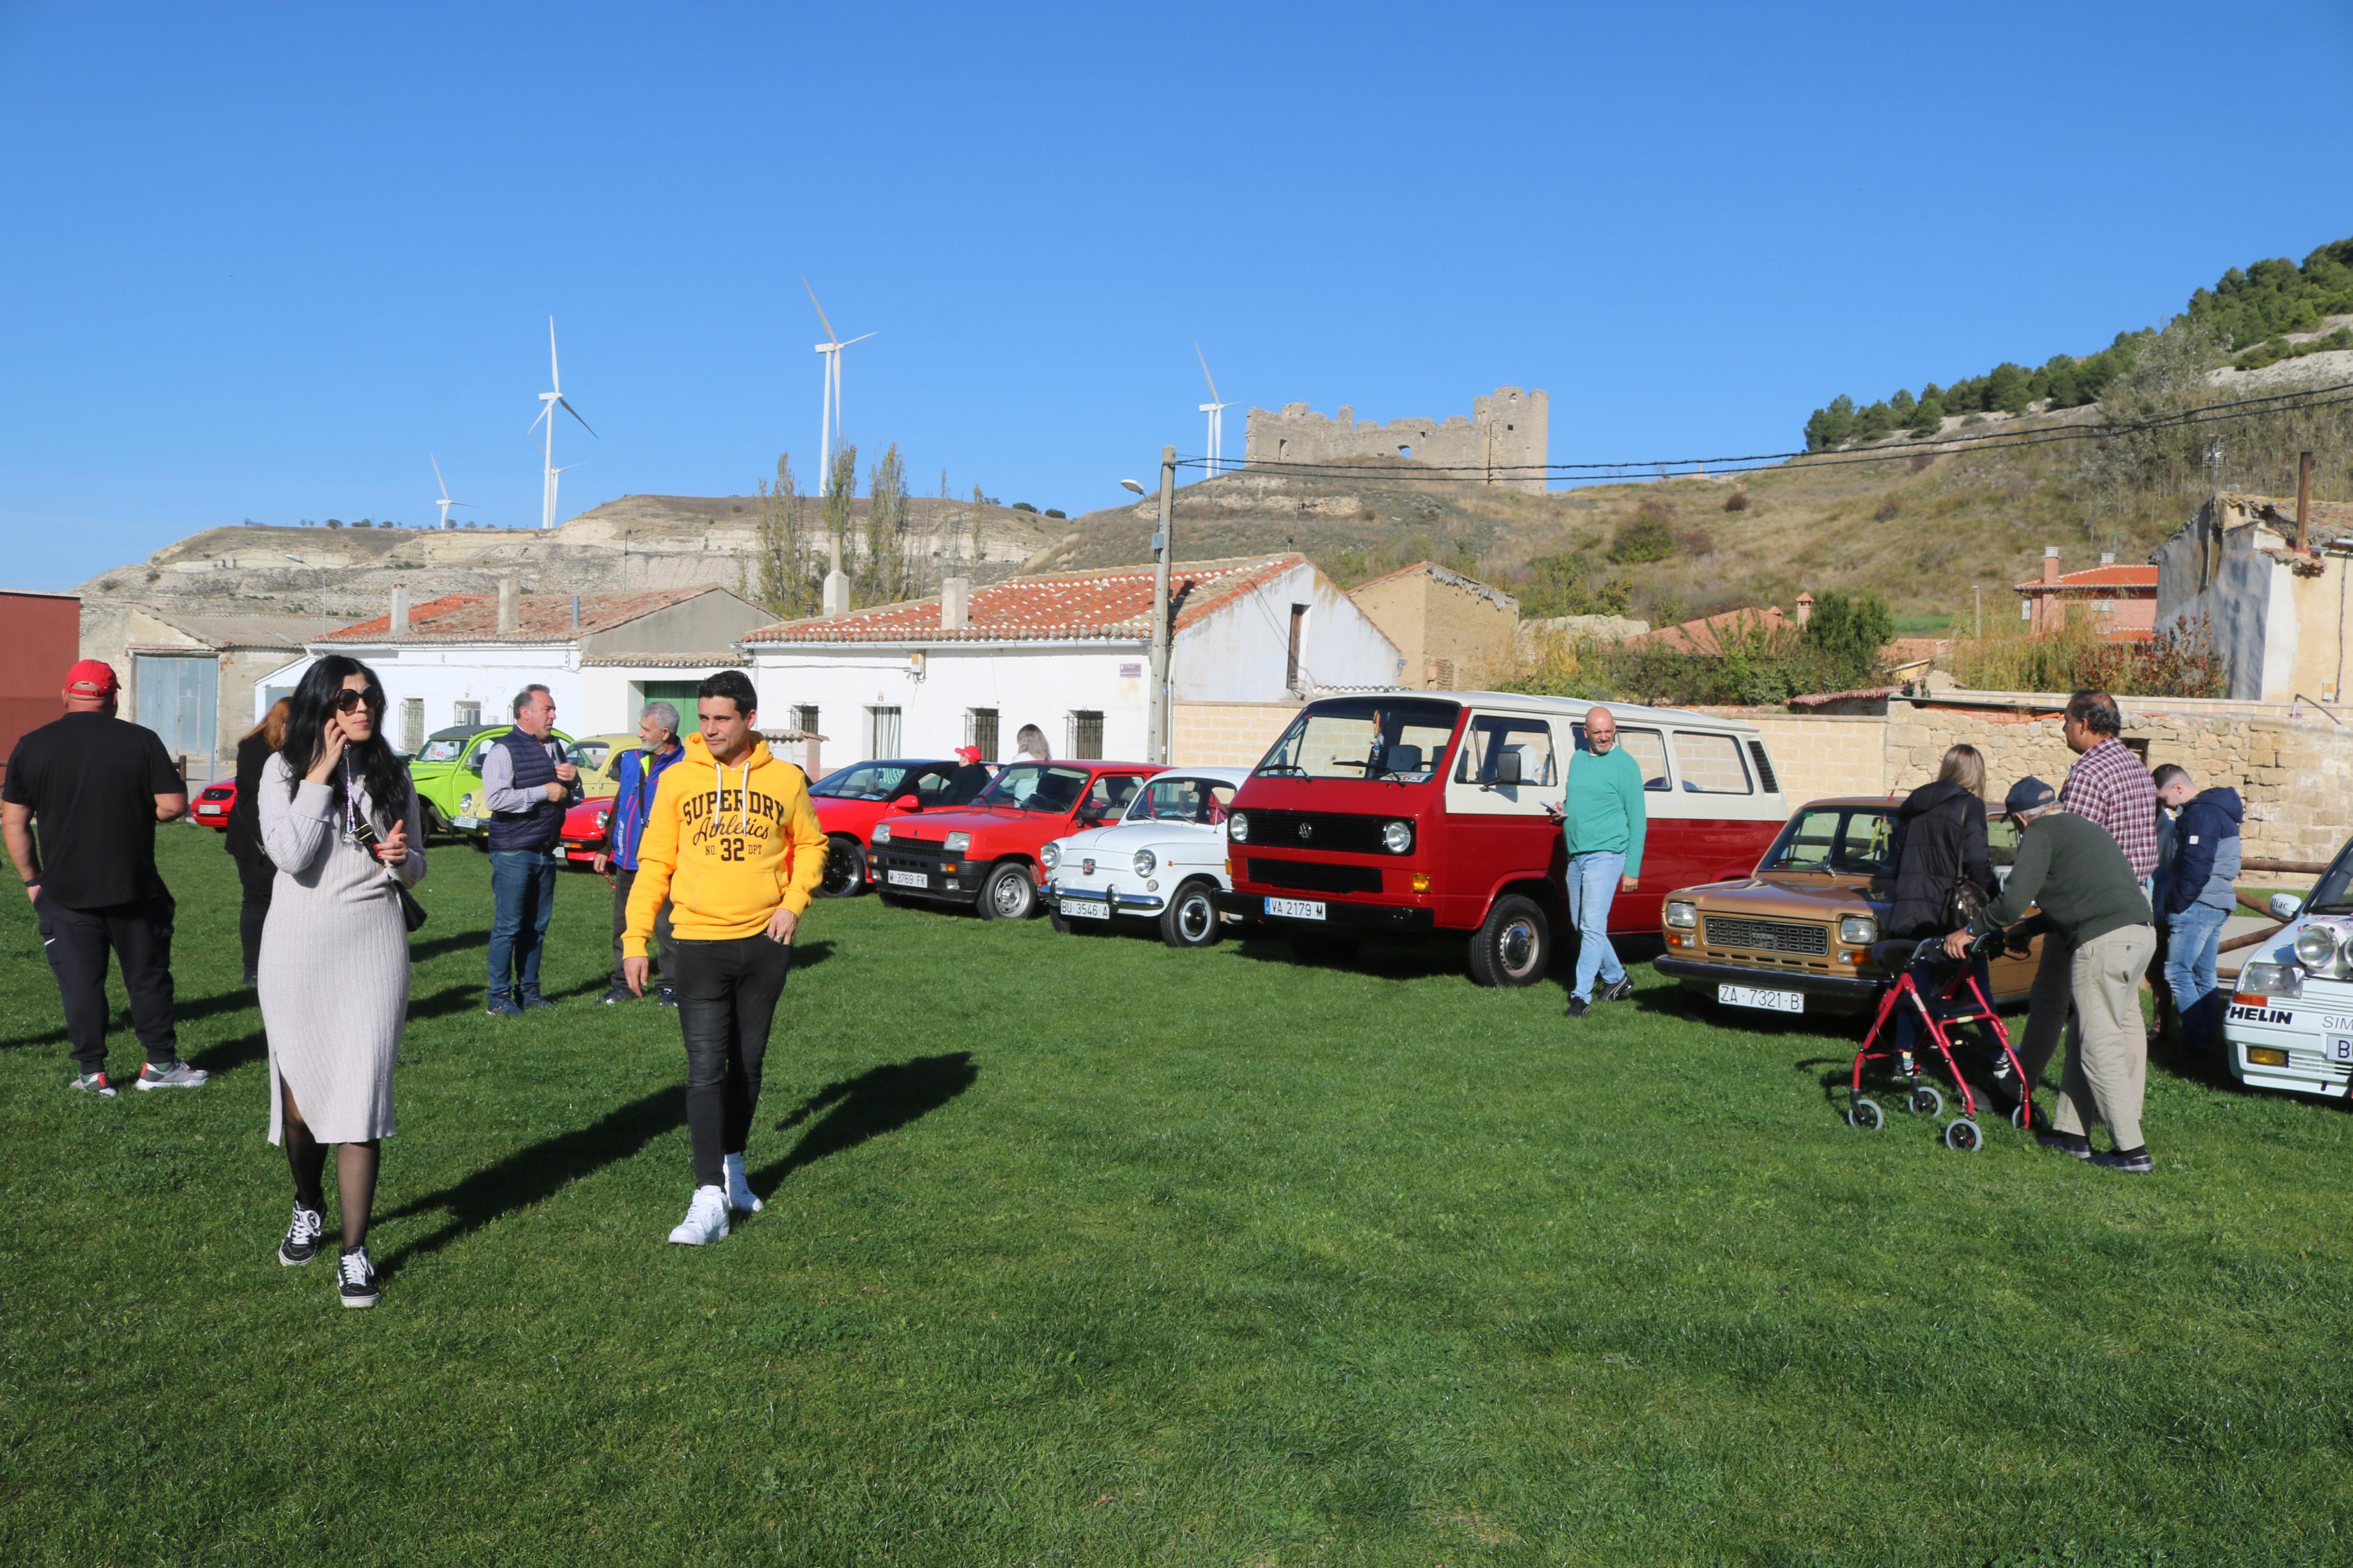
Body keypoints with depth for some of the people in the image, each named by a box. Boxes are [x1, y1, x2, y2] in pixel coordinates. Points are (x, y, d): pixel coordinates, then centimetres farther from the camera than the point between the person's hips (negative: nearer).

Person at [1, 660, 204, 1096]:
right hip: (134, 890, -1)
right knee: (148, 977, 11)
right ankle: (161, 1064, 16)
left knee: (80, 983, 7)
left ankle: (93, 1074, 10)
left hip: (64, 892, 1)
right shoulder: (142, 741, -6)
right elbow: (173, 805, -10)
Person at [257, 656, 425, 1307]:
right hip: (297, 946, 0)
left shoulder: (391, 773, 6)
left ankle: (354, 1250, 0)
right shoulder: (285, 768, -1)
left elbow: (415, 869, 13)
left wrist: (401, 859, -10)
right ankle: (308, 1207, 37)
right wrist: (320, 776, -15)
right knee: (299, 1091, 10)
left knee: (361, 1096, -5)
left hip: (372, 948, 0)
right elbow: (290, 855, -15)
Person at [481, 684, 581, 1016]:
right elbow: (496, 798, -23)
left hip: (546, 852, 7)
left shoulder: (555, 748, 15)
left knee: (537, 926, 12)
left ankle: (529, 990, 21)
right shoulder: (504, 750, -9)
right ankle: (499, 998, 2)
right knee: (508, 927, -4)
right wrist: (544, 792, -19)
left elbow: (572, 799, 23)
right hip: (513, 853, -7)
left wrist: (572, 780, 1)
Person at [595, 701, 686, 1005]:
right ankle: (622, 985, 20)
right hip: (627, 861, 6)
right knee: (623, 926, 11)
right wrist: (606, 848, 18)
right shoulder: (631, 761, 11)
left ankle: (670, 987, 9)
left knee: (665, 928, -1)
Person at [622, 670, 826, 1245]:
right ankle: (709, 1198, -9)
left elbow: (811, 845, 14)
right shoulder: (677, 781, 0)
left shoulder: (785, 779, 2)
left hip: (764, 943, 2)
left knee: (748, 1064, 13)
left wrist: (793, 901, -2)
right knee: (706, 1069, -8)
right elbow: (654, 863, 3)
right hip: (699, 944, -2)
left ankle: (733, 1167, 31)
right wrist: (634, 939, -2)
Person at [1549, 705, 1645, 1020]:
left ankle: (1582, 996, -13)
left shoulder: (1626, 764, -5)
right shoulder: (1577, 760, 13)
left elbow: (1638, 821, -5)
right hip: (1575, 856, 7)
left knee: (1592, 927, -13)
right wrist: (1561, 813, 1)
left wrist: (1632, 870, -9)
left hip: (1606, 855, -7)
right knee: (1581, 926, 15)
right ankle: (1616, 978, 32)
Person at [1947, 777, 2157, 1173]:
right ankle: (2070, 1132, 23)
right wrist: (2025, 929, 41)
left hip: (2103, 940, -9)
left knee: (2101, 1046, -4)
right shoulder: (2082, 827, 27)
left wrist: (1971, 930, 3)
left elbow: (2012, 901, -10)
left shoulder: (2040, 833, -1)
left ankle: (2132, 1151, -4)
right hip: (2140, 931, 9)